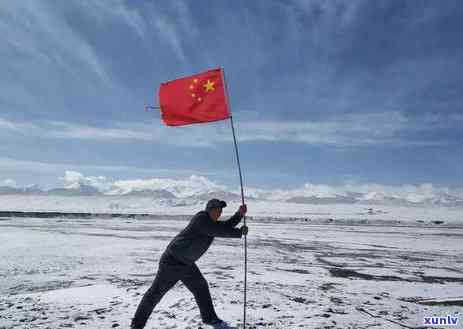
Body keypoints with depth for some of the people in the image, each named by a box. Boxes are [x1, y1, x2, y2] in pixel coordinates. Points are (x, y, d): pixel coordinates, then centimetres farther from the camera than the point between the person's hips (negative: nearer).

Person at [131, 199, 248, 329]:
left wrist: (240, 213, 1)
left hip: (186, 264, 9)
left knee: (201, 287, 12)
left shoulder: (211, 223, 6)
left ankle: (209, 317, 26)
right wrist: (240, 232, -13)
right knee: (156, 292, 3)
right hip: (172, 260, -9)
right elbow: (221, 231, -25)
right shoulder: (201, 218, -22)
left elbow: (227, 226, 13)